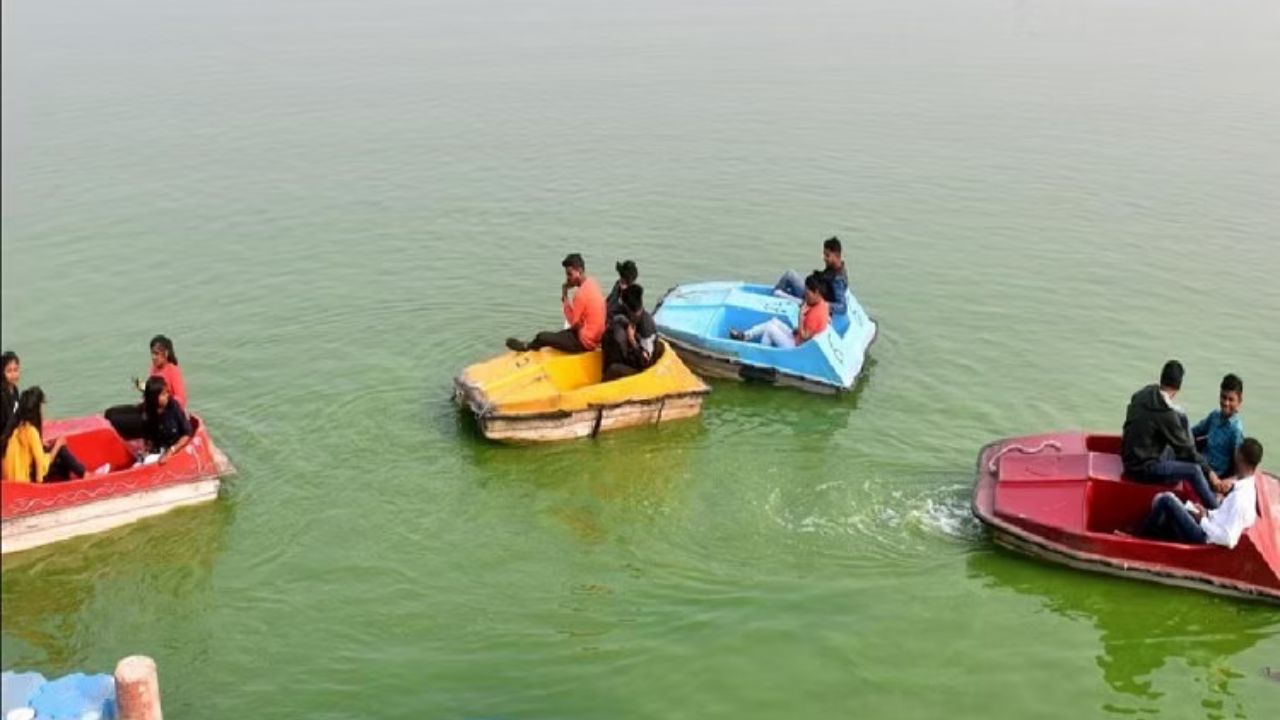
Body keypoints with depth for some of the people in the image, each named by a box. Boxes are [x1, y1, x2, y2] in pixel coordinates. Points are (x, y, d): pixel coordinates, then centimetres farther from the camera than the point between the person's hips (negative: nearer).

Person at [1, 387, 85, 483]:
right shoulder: (30, 430, -20)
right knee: (61, 450, -4)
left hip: (13, 476, 8)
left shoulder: (17, 426, 4)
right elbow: (43, 465, -19)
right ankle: (84, 474, 12)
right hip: (24, 479, -8)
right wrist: (57, 446, -7)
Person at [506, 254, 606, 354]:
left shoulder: (581, 293, -23)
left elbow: (573, 323, -17)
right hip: (594, 337, 10)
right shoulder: (592, 282, 5)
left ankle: (526, 346, 22)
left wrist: (565, 297, -14)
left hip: (584, 342, -10)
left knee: (542, 337, -5)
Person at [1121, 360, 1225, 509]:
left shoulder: (1141, 395, 2)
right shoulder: (1166, 412, -22)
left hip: (1132, 459, 9)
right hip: (1144, 467, -9)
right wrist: (1209, 472, -2)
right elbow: (1185, 448, -13)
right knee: (1194, 470, -16)